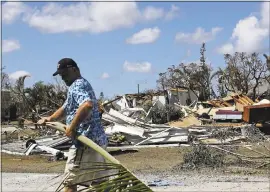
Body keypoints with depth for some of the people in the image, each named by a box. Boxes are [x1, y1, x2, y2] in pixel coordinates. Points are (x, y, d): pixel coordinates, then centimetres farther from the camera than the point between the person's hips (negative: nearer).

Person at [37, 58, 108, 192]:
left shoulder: (77, 85, -9)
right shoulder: (82, 85, 23)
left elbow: (87, 105, -31)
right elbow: (66, 108, 39)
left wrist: (72, 127, -24)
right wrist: (49, 119, 40)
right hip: (97, 140, 10)